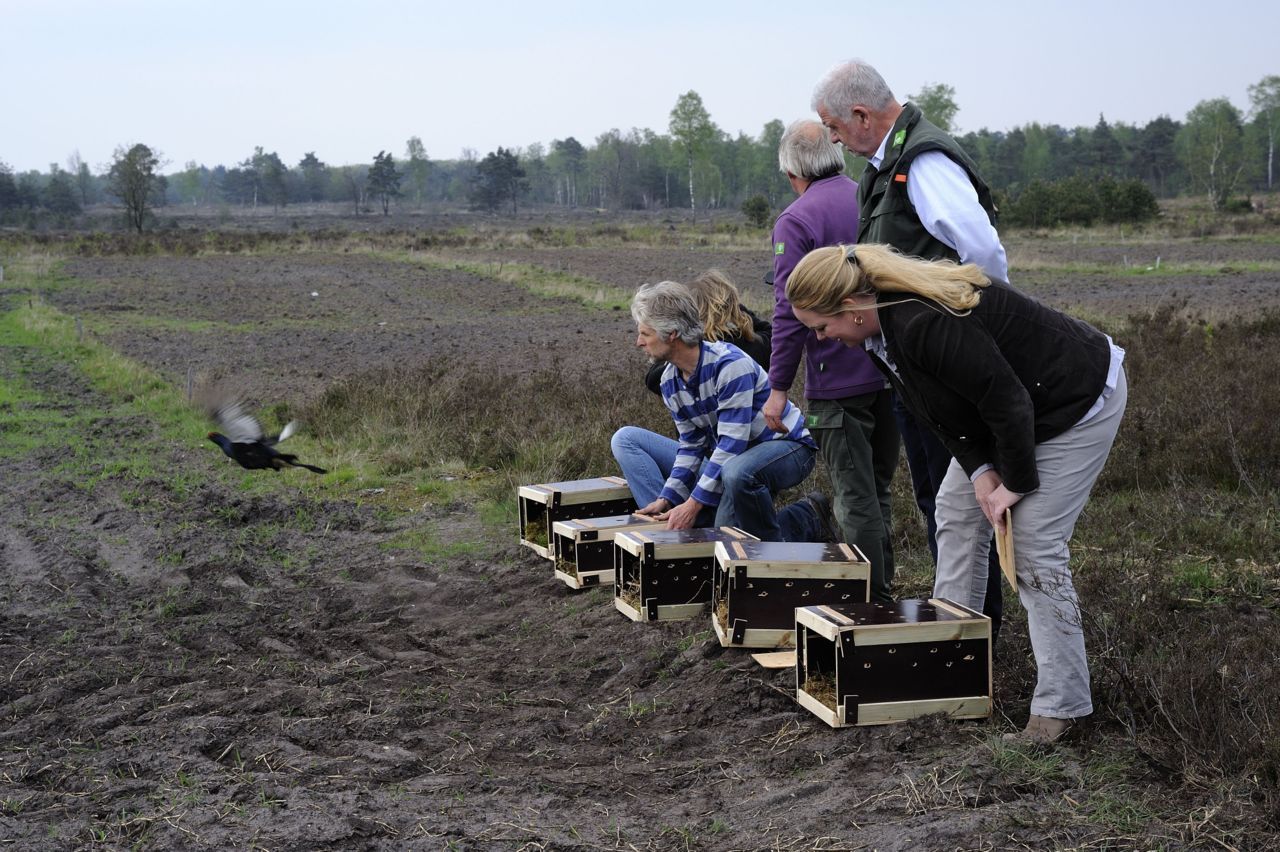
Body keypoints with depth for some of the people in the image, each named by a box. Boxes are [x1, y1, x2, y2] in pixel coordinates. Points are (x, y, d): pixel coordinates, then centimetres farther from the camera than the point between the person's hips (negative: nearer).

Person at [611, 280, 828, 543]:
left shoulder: (730, 364, -27)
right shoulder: (670, 382, -2)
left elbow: (732, 444, -30)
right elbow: (691, 444, 2)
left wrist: (694, 503, -31)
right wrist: (666, 498, -12)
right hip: (723, 458, 8)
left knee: (736, 471, -46)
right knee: (625, 439, 0)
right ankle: (670, 523, -17)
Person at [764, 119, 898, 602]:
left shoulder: (796, 222, -11)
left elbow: (790, 312, -14)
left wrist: (778, 387, -9)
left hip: (838, 381, -6)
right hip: (890, 371, 7)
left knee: (855, 496, 0)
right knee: (877, 487, 17)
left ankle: (871, 601, 4)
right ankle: (884, 590, 25)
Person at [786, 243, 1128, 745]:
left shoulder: (926, 326, -36)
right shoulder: (886, 325, -5)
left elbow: (1008, 401, -30)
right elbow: (940, 405, 2)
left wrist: (1016, 484, -17)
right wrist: (979, 471, -10)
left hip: (1076, 402, -10)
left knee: (1035, 546, -12)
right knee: (957, 511, 13)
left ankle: (1061, 704, -3)